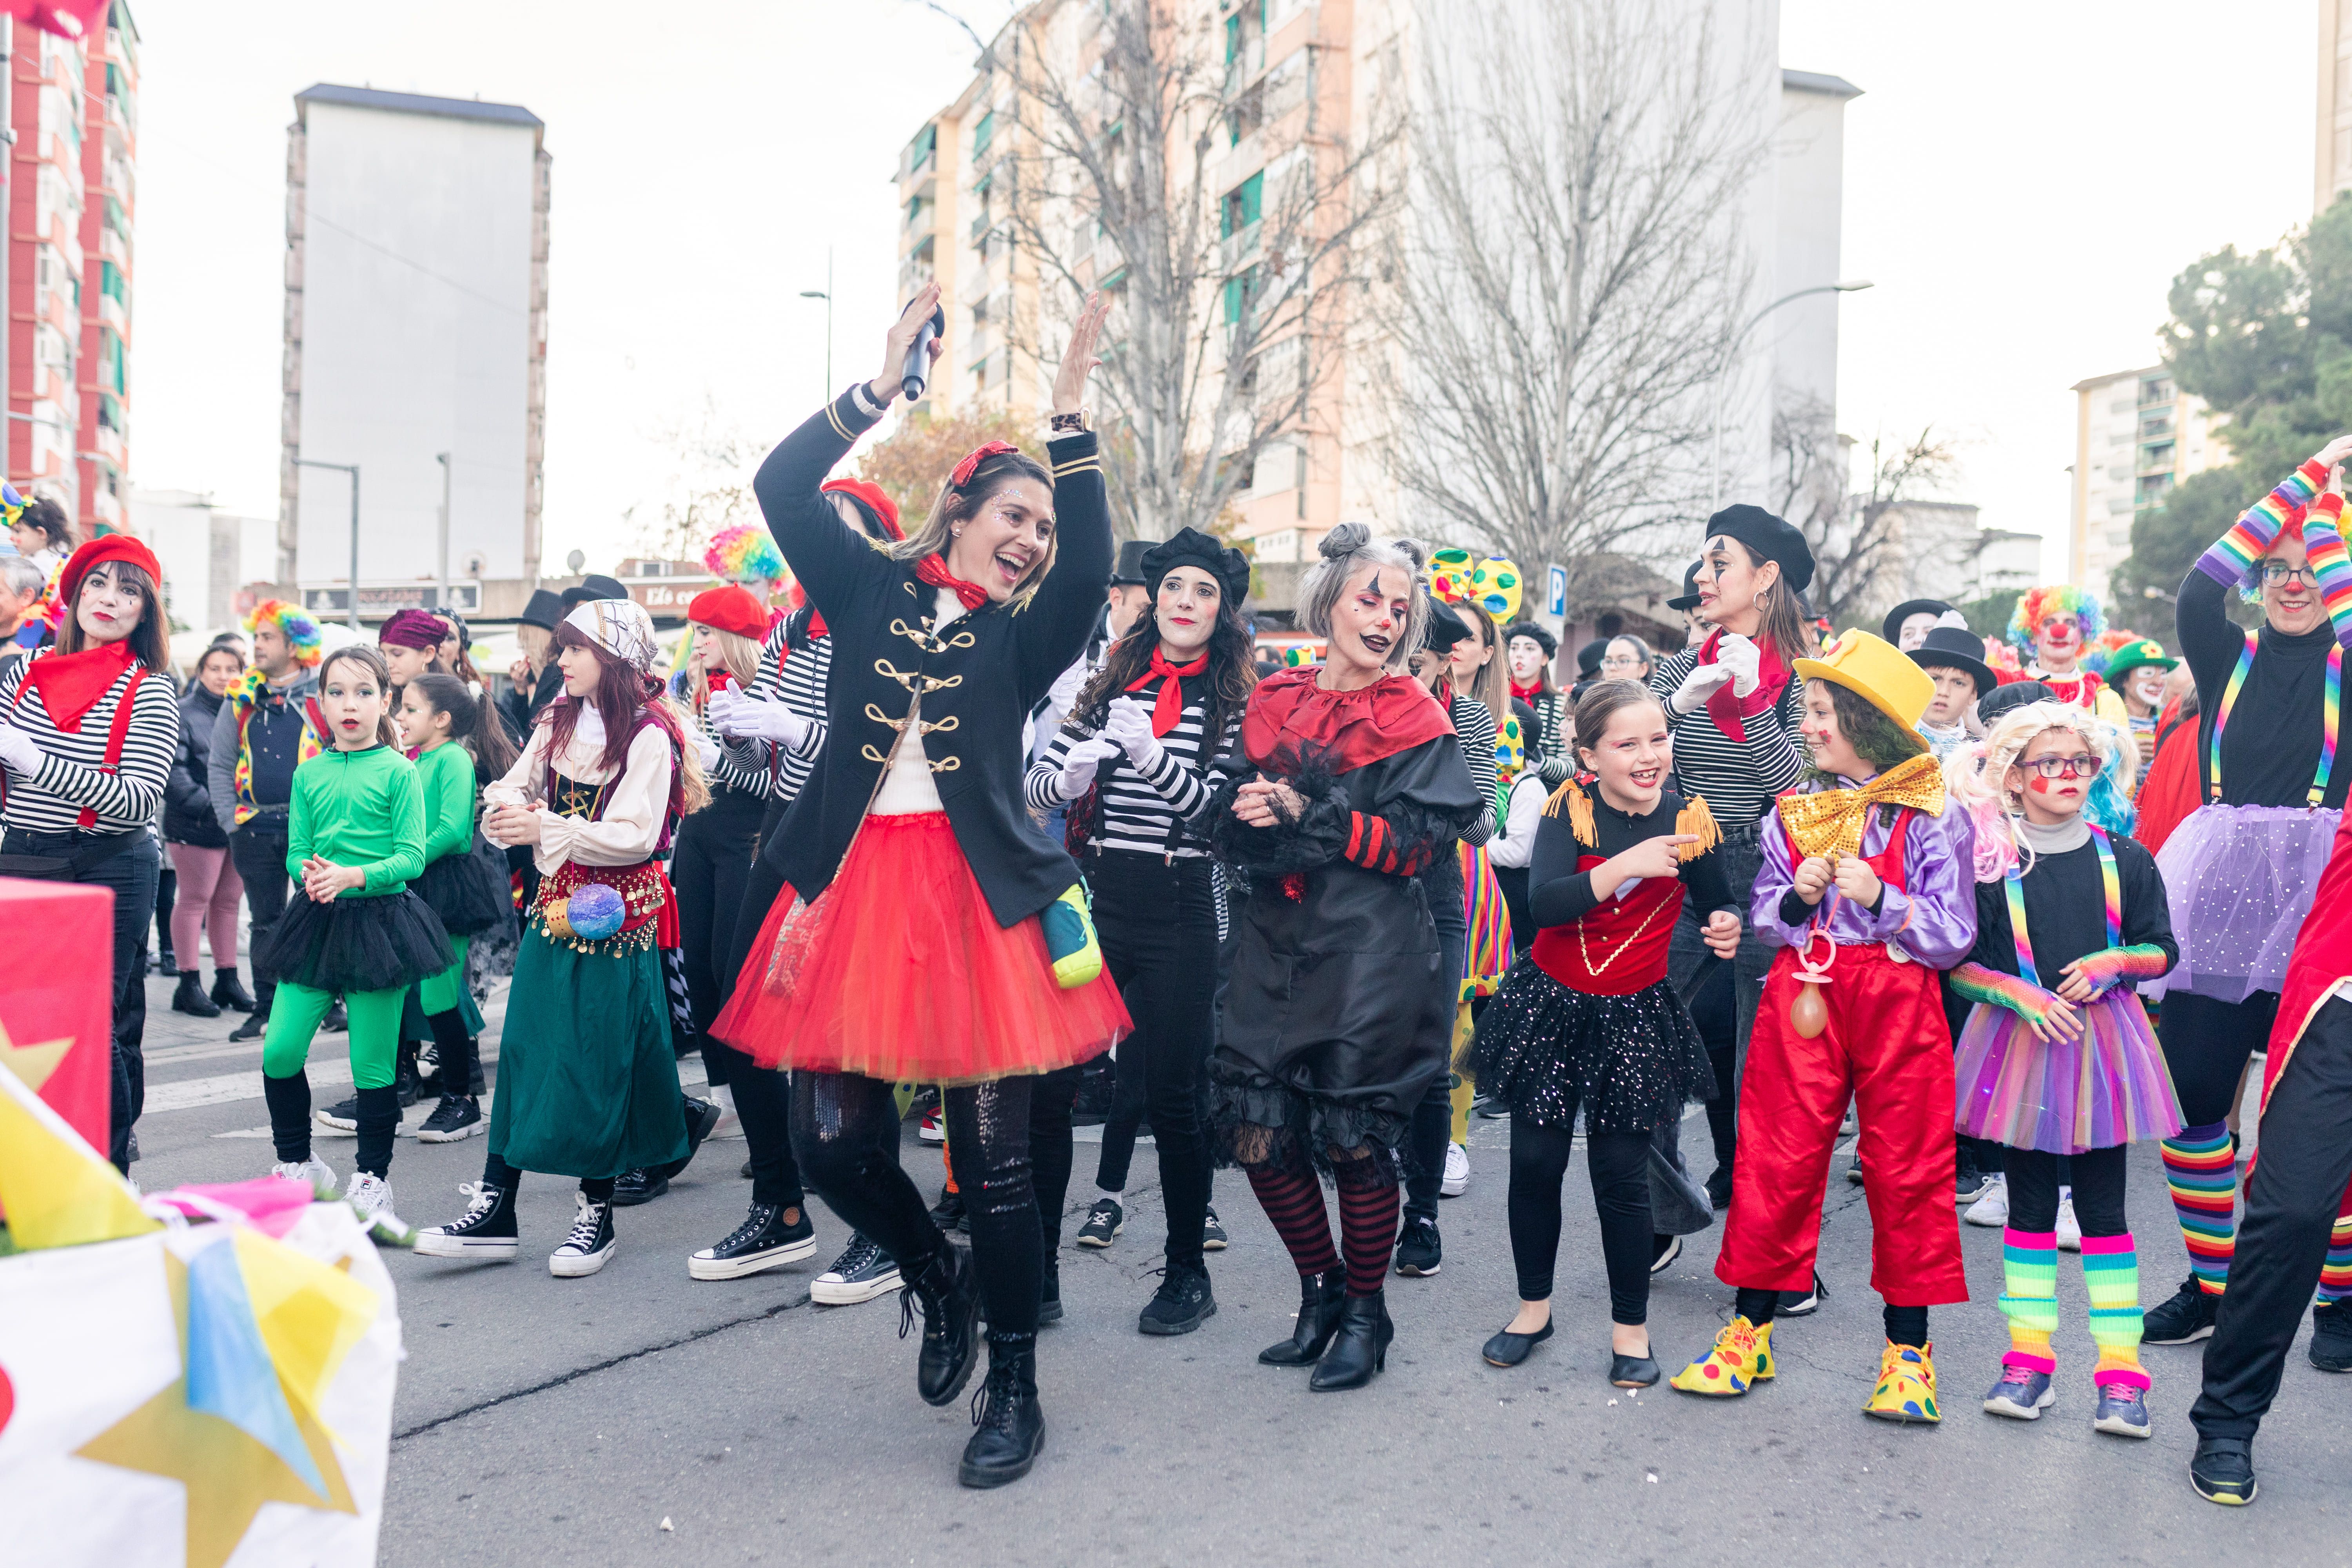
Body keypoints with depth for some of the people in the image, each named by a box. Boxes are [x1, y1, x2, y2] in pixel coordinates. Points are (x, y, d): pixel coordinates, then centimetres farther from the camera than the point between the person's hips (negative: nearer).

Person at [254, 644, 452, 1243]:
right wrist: (310, 873, -15)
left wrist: (354, 876, -21)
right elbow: (296, 852, 7)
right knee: (279, 1053, 0)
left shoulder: (399, 772, -3)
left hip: (379, 919, -4)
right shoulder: (309, 773, 8)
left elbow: (412, 857, -7)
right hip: (317, 919, 4)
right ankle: (298, 1165, 23)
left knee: (373, 1064, 2)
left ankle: (371, 1182, 18)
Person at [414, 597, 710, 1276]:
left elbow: (635, 836, -19)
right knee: (523, 1048, 7)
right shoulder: (559, 722, 9)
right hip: (556, 906, 7)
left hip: (616, 915, -7)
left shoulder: (649, 735, -12)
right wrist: (506, 809, -7)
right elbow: (514, 786, 16)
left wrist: (547, 828, -21)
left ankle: (596, 1211, 16)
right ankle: (495, 1208, 14)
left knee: (601, 1061, 2)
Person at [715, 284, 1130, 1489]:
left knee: (994, 1158, 1)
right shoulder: (870, 589, 11)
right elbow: (782, 488, 0)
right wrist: (882, 387, -7)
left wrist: (1069, 416, -14)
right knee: (832, 1143, 0)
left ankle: (1014, 1387, 19)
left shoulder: (1022, 635, 8)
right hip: (854, 887, 1)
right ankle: (933, 1276, 32)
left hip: (977, 896, -1)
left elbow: (1091, 573, -11)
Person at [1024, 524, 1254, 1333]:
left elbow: (1225, 811, -11)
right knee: (1049, 1081, 0)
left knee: (1172, 1095, 3)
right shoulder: (1112, 683, 10)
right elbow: (1040, 785, 5)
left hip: (1179, 909, -3)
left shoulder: (1235, 701, 2)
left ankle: (1188, 1272, 20)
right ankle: (1037, 1268, 13)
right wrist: (1081, 765, -17)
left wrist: (1150, 753, -22)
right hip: (1092, 898, 3)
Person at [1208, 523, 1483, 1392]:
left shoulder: (1412, 715, 0)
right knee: (1259, 1132, 3)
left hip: (1370, 954, -4)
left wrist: (1309, 815, -17)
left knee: (1353, 1138, -1)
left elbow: (1415, 847, -8)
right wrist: (1249, 817, -12)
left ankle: (1366, 1312, 21)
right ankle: (1320, 1292, 25)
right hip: (1275, 944, 4)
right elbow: (1229, 821, 12)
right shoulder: (1274, 701, 11)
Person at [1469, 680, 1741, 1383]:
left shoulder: (1689, 822, -5)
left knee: (1621, 1177, 2)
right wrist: (1626, 864, -35)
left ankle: (1630, 1327, 20)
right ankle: (1534, 1307, 29)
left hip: (1634, 1017, 0)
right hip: (1551, 1005, 0)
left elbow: (1718, 902, 12)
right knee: (1536, 1162, 8)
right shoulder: (1570, 810, -11)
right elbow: (1544, 903, -26)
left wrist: (1726, 926, -10)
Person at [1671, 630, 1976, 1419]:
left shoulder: (1933, 816, -4)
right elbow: (1764, 916, 11)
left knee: (1906, 1169, 4)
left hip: (1899, 1003, -3)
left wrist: (1880, 898, -19)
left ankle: (1908, 1351, 19)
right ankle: (1750, 1332, 17)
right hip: (1802, 996, 3)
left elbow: (1955, 936, -6)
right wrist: (1798, 897, -9)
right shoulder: (1793, 811, 8)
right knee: (1776, 1161, 4)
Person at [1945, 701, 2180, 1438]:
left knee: (2102, 1206, 2)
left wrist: (2110, 964, -10)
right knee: (2029, 1203, 7)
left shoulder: (2125, 861, 3)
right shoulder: (1989, 863, -2)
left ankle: (2120, 1371, 9)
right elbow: (1958, 965, -1)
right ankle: (2028, 1359, 15)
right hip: (2018, 1041, 0)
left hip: (2102, 1043, 1)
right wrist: (2023, 996, -15)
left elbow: (2161, 950, 9)